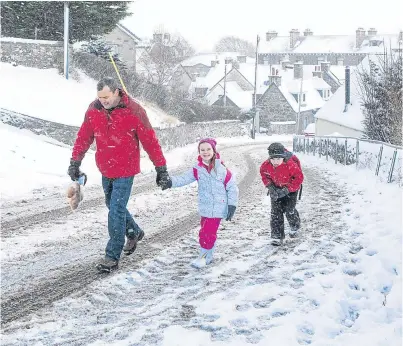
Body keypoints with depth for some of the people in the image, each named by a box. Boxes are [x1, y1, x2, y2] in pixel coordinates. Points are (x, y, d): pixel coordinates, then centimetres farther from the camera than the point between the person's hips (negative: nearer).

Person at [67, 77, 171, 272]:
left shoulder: (133, 112, -18)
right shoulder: (94, 110, -6)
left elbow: (150, 141, -13)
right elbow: (84, 137, 5)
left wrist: (161, 168, -10)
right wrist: (75, 162, 5)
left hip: (125, 170, -6)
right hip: (105, 169, 6)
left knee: (116, 211, -8)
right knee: (113, 206, 20)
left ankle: (113, 257, 0)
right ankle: (134, 232, 46)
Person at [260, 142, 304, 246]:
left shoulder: (291, 165, -34)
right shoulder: (266, 165, -21)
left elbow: (299, 178, -25)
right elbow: (264, 175, 1)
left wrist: (287, 190, -30)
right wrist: (270, 186, -13)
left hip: (290, 189, -3)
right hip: (276, 189, 3)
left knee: (289, 210, -6)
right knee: (276, 211, -6)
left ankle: (295, 226, 29)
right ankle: (277, 236, -2)